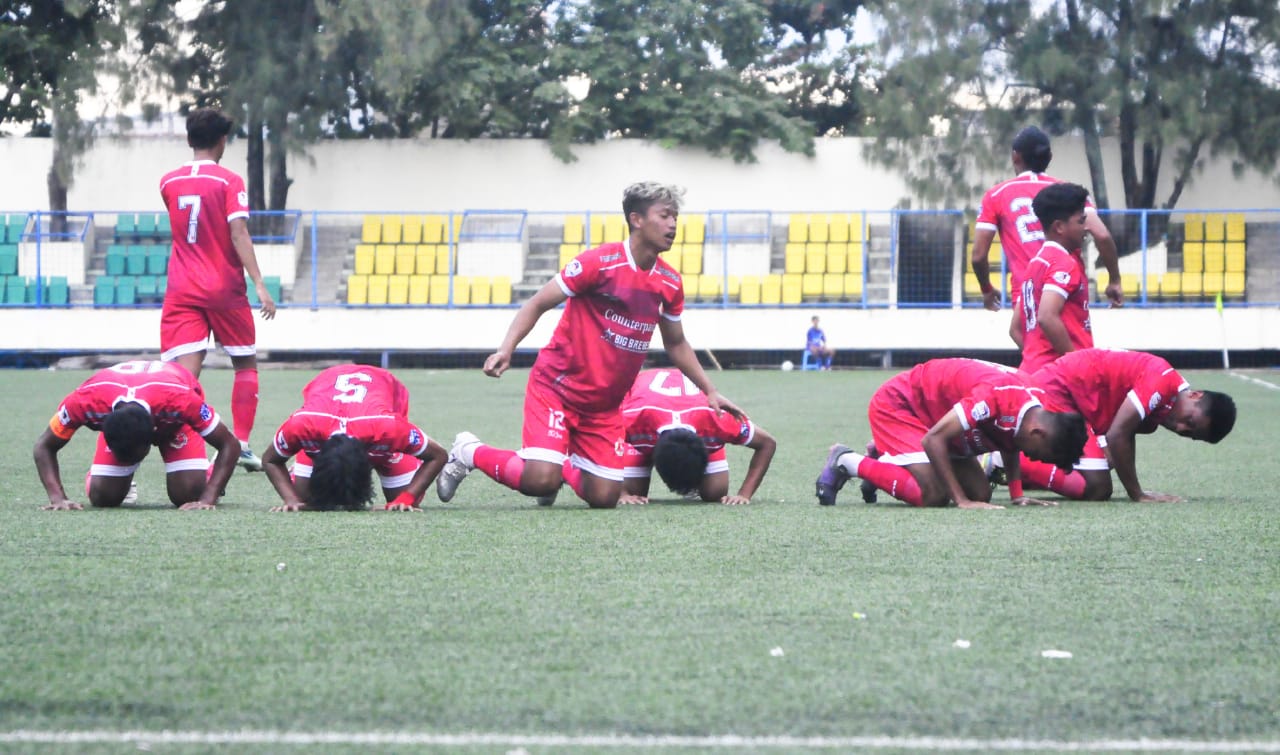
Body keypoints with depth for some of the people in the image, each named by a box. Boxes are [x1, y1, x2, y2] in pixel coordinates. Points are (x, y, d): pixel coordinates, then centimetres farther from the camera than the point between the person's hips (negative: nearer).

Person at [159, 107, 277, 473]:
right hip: (225, 290, -2)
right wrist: (259, 284, -18)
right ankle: (242, 444, 9)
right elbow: (238, 234, -16)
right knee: (246, 364, 16)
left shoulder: (169, 182, 6)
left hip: (182, 292, 2)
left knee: (185, 372, -7)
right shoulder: (229, 182, -7)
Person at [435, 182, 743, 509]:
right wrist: (505, 350, -24)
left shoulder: (670, 283, 4)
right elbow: (538, 304, -11)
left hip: (604, 406, 6)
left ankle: (563, 469, 30)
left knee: (604, 498, -3)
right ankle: (470, 453, 5)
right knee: (540, 480, -23)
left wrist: (710, 391, 18)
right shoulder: (600, 262, -15)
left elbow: (676, 344, 21)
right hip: (556, 386, -6)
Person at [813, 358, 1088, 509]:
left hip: (931, 410, 9)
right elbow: (934, 439, -35)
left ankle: (883, 459, 18)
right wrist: (962, 501, -32)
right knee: (932, 495, -25)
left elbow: (1011, 448, 13)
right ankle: (844, 461, -4)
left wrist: (1017, 495, -2)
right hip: (896, 404, -9)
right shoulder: (995, 396, -37)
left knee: (981, 494, 1)